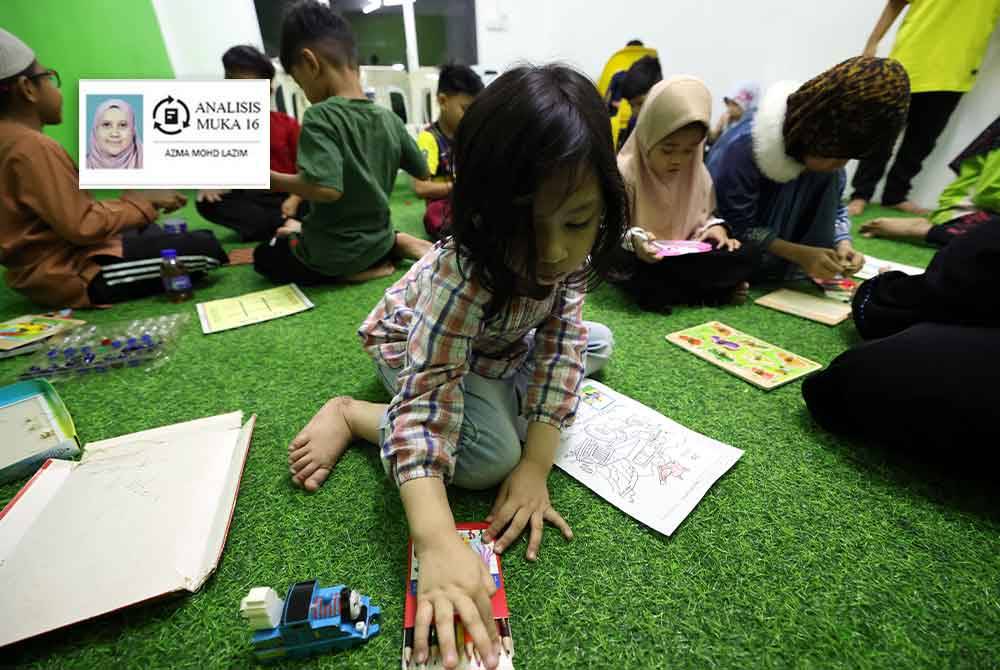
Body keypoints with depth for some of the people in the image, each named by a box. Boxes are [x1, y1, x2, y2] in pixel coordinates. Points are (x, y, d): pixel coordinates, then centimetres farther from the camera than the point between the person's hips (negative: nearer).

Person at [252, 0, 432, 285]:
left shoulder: (320, 116, -20)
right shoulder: (389, 118, -2)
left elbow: (326, 189, -33)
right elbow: (423, 173, 7)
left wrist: (272, 179, -16)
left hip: (334, 254, -6)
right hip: (378, 240, 6)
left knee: (264, 255, 22)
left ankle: (353, 272, -2)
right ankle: (395, 244, 9)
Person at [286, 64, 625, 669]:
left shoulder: (570, 253, -23)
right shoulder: (459, 277, -41)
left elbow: (561, 345, -24)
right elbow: (423, 406, -44)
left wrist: (536, 467, -32)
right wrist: (438, 543, -55)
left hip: (498, 340, 6)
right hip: (413, 344, -5)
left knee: (596, 345, 6)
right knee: (489, 455, -29)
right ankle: (351, 415, -8)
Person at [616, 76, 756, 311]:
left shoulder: (699, 174, 5)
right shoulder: (623, 172, -12)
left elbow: (704, 217, 17)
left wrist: (715, 228, -7)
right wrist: (632, 240, -33)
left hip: (684, 257, 5)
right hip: (642, 260, -4)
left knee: (741, 259, -15)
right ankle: (715, 288, -16)